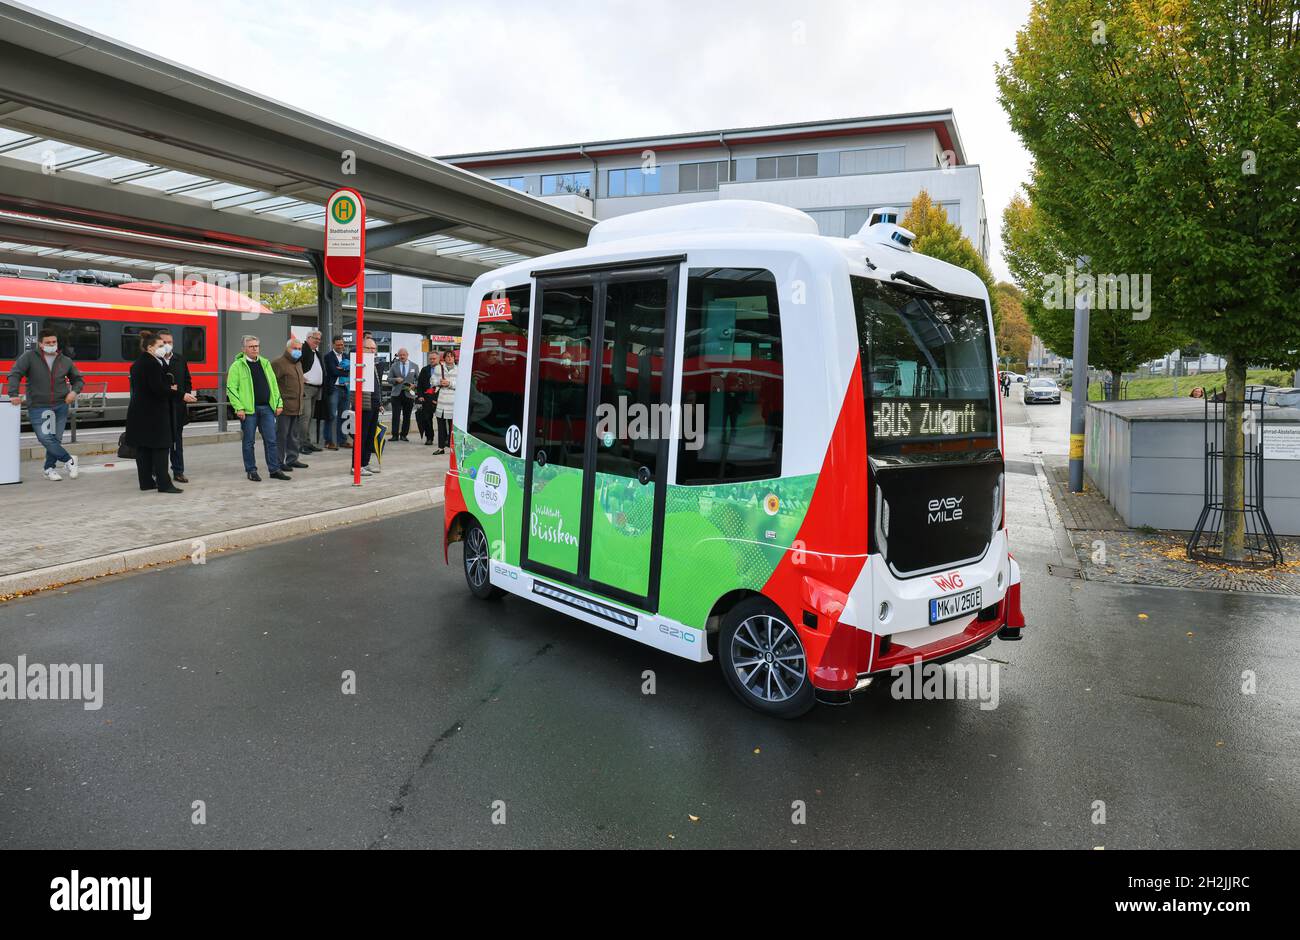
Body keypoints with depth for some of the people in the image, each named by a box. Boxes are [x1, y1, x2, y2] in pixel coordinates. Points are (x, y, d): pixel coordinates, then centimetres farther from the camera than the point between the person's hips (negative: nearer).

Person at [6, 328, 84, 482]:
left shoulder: (66, 361, 9)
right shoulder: (29, 357, -2)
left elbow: (78, 379, 21)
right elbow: (14, 374, -7)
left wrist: (74, 391, 1)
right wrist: (14, 394, -19)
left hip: (61, 406, 3)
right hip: (38, 407, -3)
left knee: (56, 438, 4)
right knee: (44, 438, -13)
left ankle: (50, 469, 19)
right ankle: (69, 460, 4)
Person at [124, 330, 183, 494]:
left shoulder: (136, 364, 15)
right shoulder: (152, 364, -15)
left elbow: (138, 388, 16)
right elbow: (158, 388, -23)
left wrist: (169, 389, 8)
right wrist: (173, 391, -7)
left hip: (139, 412, 9)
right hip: (154, 413, -9)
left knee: (142, 449, 10)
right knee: (160, 448, -6)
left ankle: (146, 482, 15)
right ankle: (163, 484, -6)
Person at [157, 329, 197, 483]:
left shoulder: (180, 359, 10)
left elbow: (187, 380, 16)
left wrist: (186, 395, -3)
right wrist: (182, 395, -18)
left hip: (178, 407, 5)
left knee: (177, 441, 11)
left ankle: (178, 472, 17)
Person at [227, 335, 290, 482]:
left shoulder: (265, 363, 14)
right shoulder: (237, 365, -3)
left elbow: (274, 384, 16)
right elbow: (231, 388, -7)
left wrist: (278, 403, 8)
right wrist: (238, 407, -15)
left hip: (267, 408, 4)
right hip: (248, 409, -4)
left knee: (271, 440, 4)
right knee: (249, 442, 4)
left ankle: (274, 470, 10)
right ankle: (251, 471, 14)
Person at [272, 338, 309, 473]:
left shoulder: (298, 363, 18)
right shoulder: (279, 363, -11)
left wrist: (302, 394, 21)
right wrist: (278, 402, -18)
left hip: (297, 407, 9)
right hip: (284, 406, -9)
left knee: (293, 435, 15)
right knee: (281, 435, -2)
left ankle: (292, 459, 24)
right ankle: (279, 462, 4)